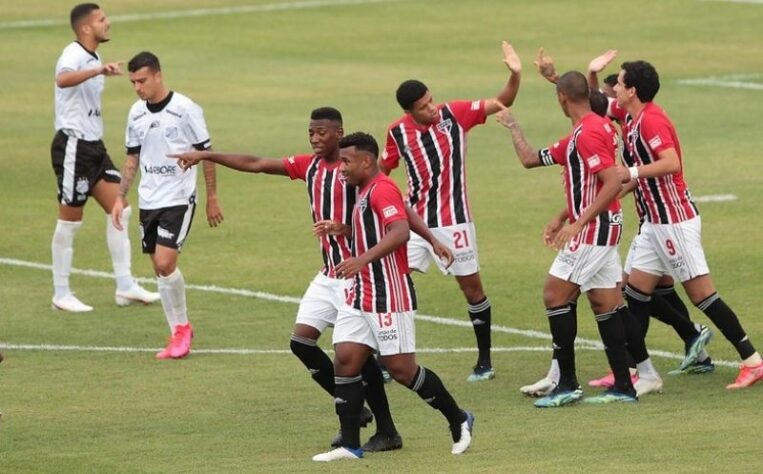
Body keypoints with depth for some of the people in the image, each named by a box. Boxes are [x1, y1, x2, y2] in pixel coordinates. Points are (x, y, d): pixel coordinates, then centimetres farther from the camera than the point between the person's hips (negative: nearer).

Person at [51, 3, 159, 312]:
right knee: (70, 221, -2)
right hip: (72, 145, -9)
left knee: (119, 211, 4)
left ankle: (125, 286, 7)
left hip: (93, 146, 9)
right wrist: (99, 70, -53)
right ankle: (61, 295, 7)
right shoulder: (74, 55, -15)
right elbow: (63, 79, -41)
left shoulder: (92, 59, 15)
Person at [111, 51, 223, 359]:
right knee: (159, 270, 7)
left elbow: (205, 153, -5)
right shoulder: (136, 113, 6)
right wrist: (120, 198, 11)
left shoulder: (185, 109, -11)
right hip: (148, 201, 6)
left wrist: (212, 199, -3)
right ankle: (178, 334, 17)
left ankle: (182, 326, 3)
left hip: (178, 199, -6)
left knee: (165, 264, -16)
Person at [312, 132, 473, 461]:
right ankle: (350, 445, 1)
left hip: (389, 297, -10)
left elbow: (401, 231, -31)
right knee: (345, 360, -1)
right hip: (361, 296, 10)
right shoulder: (365, 193, 16)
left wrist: (363, 259, -39)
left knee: (401, 369, -5)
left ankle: (459, 421, 13)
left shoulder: (382, 189, -15)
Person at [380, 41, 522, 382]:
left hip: (453, 220, -1)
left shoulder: (454, 114, -8)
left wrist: (515, 75, -23)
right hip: (416, 219, 1)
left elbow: (502, 102, -7)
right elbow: (382, 168, 13)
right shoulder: (398, 132, -4)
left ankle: (485, 360, 17)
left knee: (471, 286, 6)